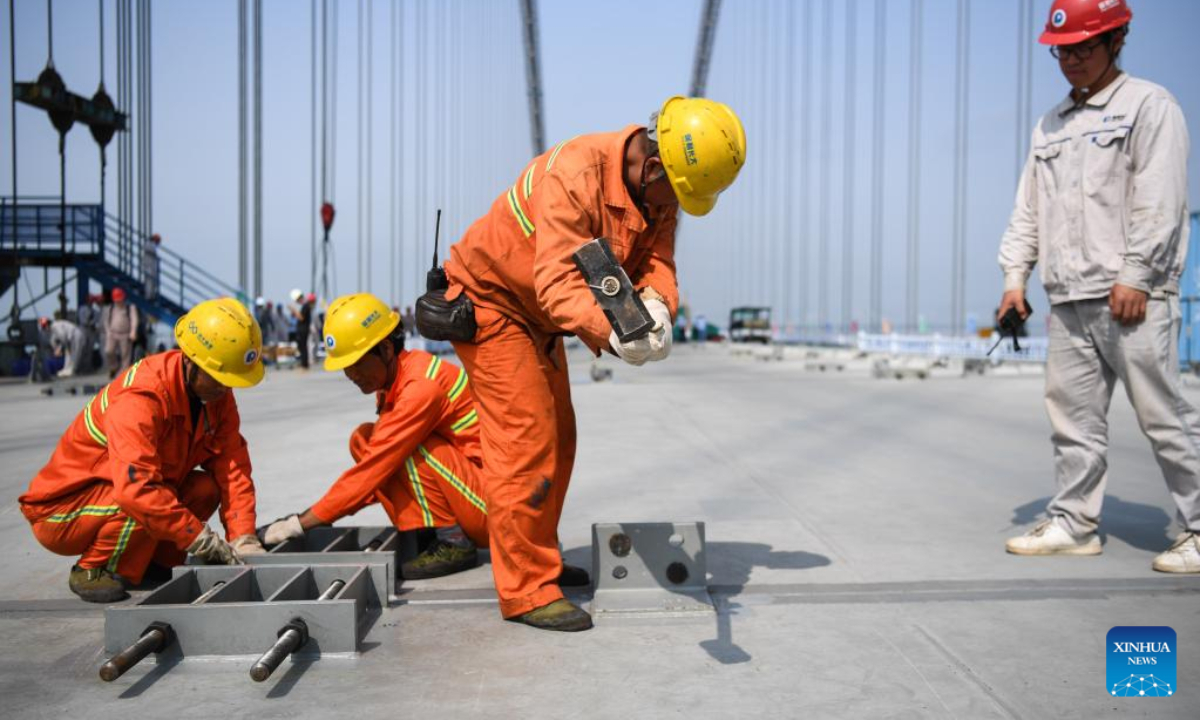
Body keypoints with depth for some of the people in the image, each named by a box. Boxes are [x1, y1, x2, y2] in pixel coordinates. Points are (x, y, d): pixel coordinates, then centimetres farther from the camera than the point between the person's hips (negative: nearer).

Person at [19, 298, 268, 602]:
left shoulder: (217, 394, -7)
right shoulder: (140, 399, -30)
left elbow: (232, 468, -11)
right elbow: (136, 489, -39)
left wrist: (243, 539, -20)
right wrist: (200, 538, -35)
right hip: (61, 508, -7)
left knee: (207, 487, -14)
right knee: (146, 506, -33)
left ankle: (148, 566, 1)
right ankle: (92, 571, -8)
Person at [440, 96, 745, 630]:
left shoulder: (659, 190, -5)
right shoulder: (576, 174, -32)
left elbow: (655, 259, -13)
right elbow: (557, 280, -41)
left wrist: (655, 301, -36)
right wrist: (608, 332, -58)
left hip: (537, 316, 9)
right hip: (487, 301, -9)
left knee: (558, 439, 13)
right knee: (525, 439, -13)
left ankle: (540, 560, 27)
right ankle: (526, 591, -5)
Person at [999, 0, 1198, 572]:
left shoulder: (1149, 106, 2)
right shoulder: (1050, 124, 20)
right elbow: (1028, 210, 19)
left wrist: (1135, 276, -17)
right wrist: (1015, 277, 10)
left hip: (1132, 296, -6)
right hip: (1068, 300, 6)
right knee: (1074, 417, 7)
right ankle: (1073, 524, 15)